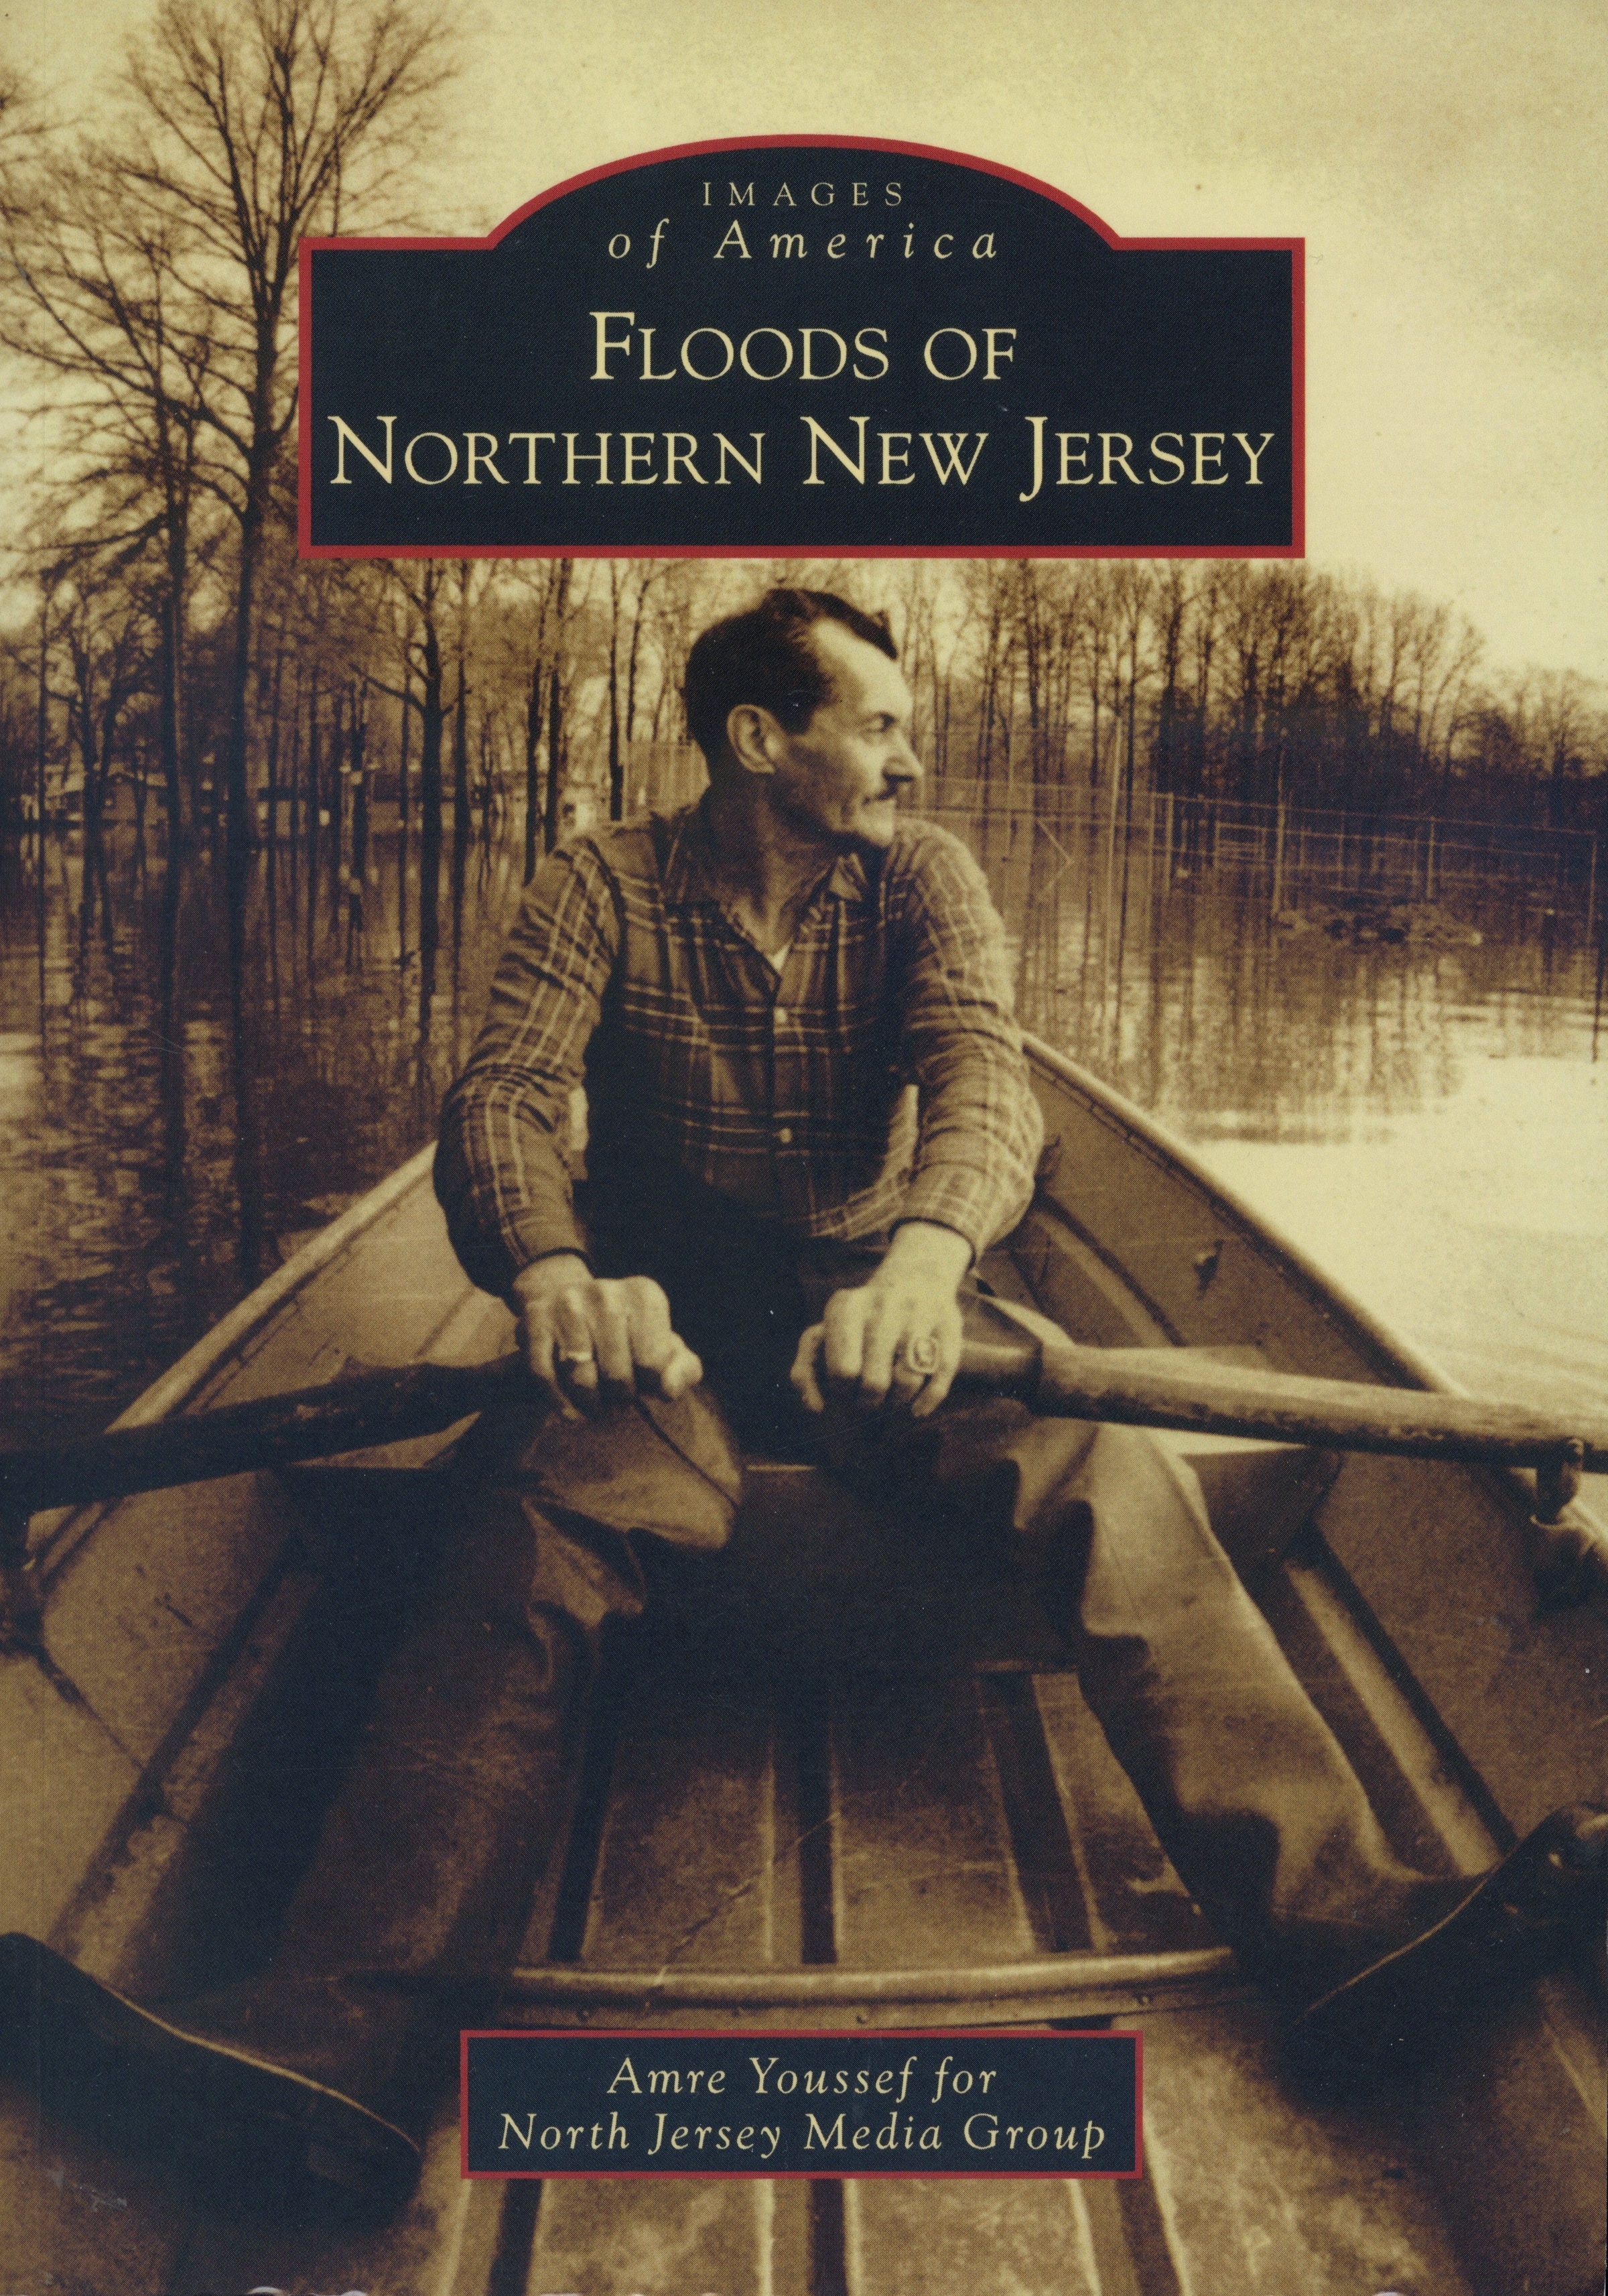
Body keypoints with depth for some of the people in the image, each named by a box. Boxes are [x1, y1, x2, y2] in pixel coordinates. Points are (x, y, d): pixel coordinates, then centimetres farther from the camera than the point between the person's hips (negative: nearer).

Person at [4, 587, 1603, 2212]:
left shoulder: (921, 876, 2)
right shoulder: (604, 887, -1)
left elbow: (981, 1068, -17)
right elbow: (505, 1093, -17)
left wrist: (926, 1247, -41)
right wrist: (553, 1269, -41)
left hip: (874, 1296, 2)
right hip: (668, 1318, -1)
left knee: (1114, 1485, -27)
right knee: (537, 1532, -33)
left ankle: (1341, 1918, -35)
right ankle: (355, 2034, -46)